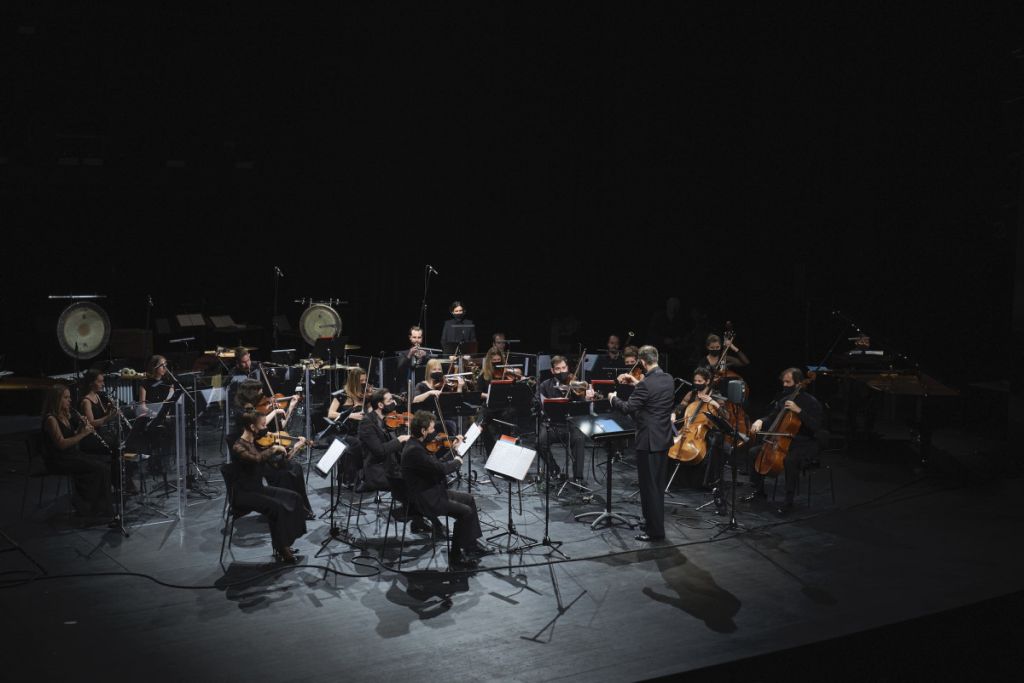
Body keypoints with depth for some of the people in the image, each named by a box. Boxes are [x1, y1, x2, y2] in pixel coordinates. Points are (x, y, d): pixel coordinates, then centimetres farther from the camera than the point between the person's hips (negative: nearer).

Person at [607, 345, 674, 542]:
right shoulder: (669, 380, 4)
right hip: (664, 438, 8)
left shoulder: (645, 384, -21)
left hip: (649, 441, -8)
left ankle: (655, 530, 5)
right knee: (658, 484, 18)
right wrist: (637, 385, 23)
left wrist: (613, 399, 0)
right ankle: (654, 522, 30)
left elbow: (628, 408, -18)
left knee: (649, 485, 0)